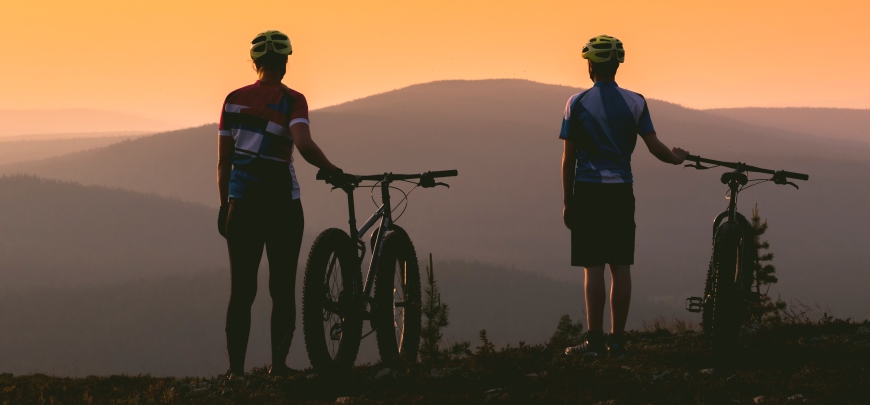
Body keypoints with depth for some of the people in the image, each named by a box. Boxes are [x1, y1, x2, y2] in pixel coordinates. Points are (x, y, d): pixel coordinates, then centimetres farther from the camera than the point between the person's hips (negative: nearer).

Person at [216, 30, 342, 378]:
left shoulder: (234, 100, 6)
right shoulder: (291, 100, -6)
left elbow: (223, 161, 8)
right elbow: (304, 145, -24)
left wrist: (224, 206, 14)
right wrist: (332, 170, -10)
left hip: (241, 205, 3)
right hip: (281, 204, -3)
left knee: (241, 291, 6)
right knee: (282, 290, 4)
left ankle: (235, 369, 2)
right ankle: (278, 364, -1)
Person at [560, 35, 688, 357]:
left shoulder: (577, 103, -3)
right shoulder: (635, 103, 3)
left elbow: (568, 157, -2)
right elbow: (654, 146, 1)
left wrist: (567, 202, 4)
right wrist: (676, 158, 23)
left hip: (588, 190, -3)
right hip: (621, 191, 3)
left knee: (593, 267, -3)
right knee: (621, 267, 5)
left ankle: (595, 339, -5)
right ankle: (618, 340, 6)